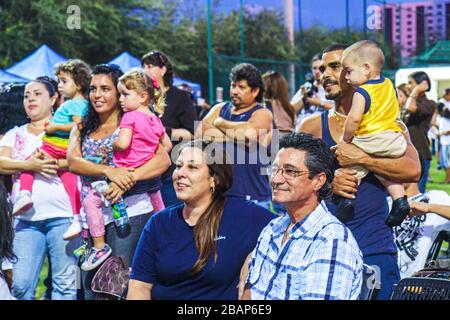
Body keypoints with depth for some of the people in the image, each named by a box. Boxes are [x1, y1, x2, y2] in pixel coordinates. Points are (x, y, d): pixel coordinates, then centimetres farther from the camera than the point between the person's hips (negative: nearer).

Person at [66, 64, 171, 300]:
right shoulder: (82, 130, 15)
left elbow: (163, 160, -11)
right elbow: (73, 162, -4)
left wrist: (126, 181, -23)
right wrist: (108, 171, -20)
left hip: (130, 213, -4)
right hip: (92, 218, 4)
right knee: (91, 291, 6)